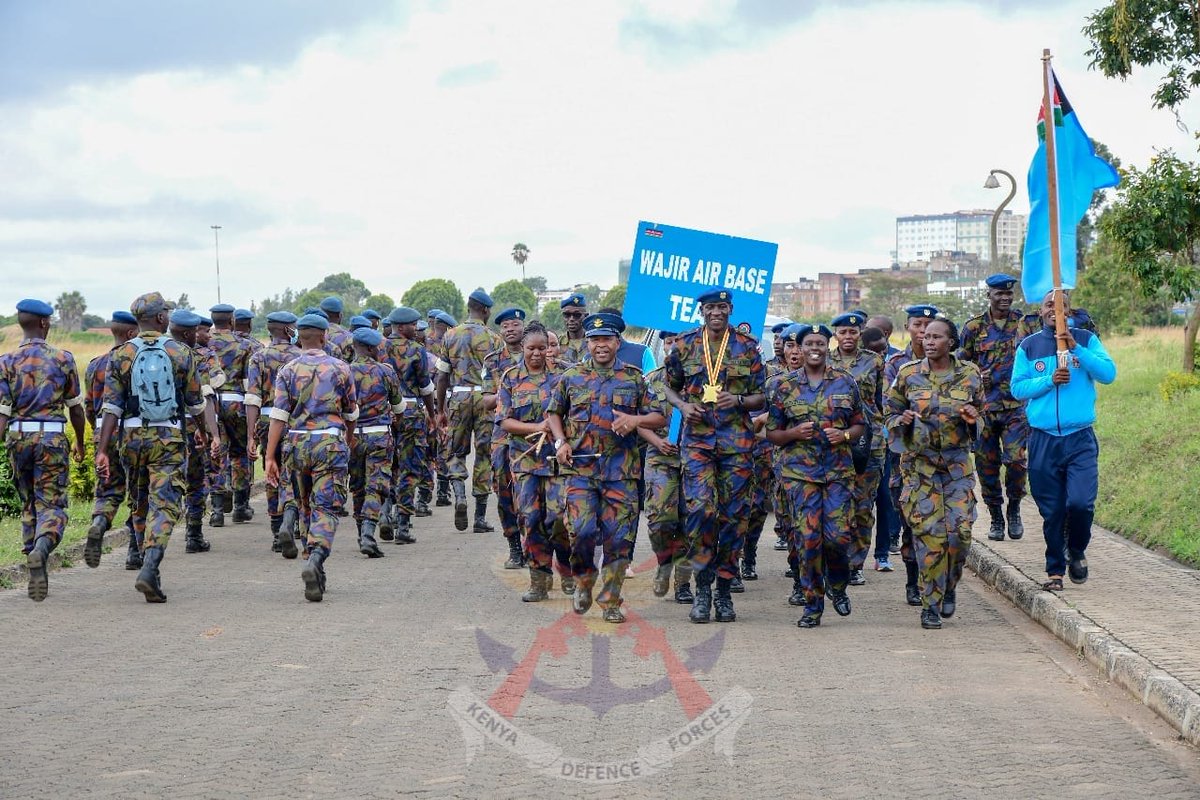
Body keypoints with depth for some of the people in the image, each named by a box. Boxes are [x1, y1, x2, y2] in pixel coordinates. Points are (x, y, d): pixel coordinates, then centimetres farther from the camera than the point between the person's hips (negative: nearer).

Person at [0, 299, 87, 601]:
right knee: (51, 505, -1)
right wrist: (80, 443, 21)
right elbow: (75, 407, 7)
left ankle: (37, 576, 14)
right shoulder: (62, 358, 0)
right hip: (52, 439, -2)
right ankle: (40, 550, -32)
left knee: (29, 505, 15)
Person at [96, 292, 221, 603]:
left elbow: (111, 409, -5)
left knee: (141, 507, 17)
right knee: (164, 507, -7)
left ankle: (150, 568, 26)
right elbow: (197, 404, 1)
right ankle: (149, 569, -25)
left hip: (132, 438, 2)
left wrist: (101, 451, -5)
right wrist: (214, 435, 6)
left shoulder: (121, 355, 0)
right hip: (169, 439, -2)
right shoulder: (180, 353, -1)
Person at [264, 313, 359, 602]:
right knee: (326, 508, -5)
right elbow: (351, 412, 15)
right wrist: (350, 437, 36)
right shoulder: (340, 368, 4)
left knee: (306, 507, 17)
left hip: (296, 444, 2)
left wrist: (270, 457, -5)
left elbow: (278, 416, -4)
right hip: (330, 442, -2)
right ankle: (316, 559, -30)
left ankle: (315, 571, 22)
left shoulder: (288, 370, 3)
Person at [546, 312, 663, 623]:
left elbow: (660, 417, 9)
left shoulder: (634, 378, 8)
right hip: (580, 466, 0)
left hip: (621, 469, 0)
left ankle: (611, 601, 9)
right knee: (582, 529, -13)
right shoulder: (572, 377, 10)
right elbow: (553, 412, 20)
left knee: (618, 536, -2)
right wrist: (560, 442, 3)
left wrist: (636, 420, -11)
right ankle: (583, 582, 14)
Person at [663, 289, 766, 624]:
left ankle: (724, 590, 12)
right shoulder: (685, 346, 8)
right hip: (697, 437, 0)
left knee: (733, 515, 2)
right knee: (700, 509, -15)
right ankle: (702, 588, -4)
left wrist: (738, 401, -11)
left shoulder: (747, 348, 6)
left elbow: (761, 397, 9)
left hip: (737, 441, 1)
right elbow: (669, 387, 17)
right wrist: (683, 406, -3)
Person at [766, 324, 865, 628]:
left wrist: (844, 435, -8)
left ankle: (837, 584, 23)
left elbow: (860, 424, 13)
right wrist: (795, 433, -11)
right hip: (800, 471, 0)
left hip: (839, 469, 1)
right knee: (809, 537, -6)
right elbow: (772, 433, 9)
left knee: (838, 534, -9)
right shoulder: (783, 386, 5)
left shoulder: (846, 382, 8)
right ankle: (812, 605, 6)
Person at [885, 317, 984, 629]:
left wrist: (973, 419, -9)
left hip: (957, 464, 1)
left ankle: (949, 587, 22)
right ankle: (931, 605, 4)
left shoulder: (970, 374, 2)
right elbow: (891, 414, 8)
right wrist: (903, 421, -14)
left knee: (960, 531, -7)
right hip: (920, 463, -1)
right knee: (929, 534, -7)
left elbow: (981, 417, 14)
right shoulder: (907, 374, 0)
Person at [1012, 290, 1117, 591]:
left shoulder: (1086, 339, 5)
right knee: (1051, 511, 5)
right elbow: (1017, 387, 2)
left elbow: (1109, 373, -7)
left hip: (1081, 438, -1)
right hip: (1043, 439, 1)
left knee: (1081, 502, -14)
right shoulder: (1028, 346, 7)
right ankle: (1055, 569, 19)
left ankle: (1077, 552, 13)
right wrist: (1049, 380, -12)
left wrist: (1076, 349, -16)